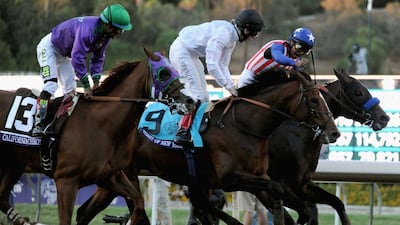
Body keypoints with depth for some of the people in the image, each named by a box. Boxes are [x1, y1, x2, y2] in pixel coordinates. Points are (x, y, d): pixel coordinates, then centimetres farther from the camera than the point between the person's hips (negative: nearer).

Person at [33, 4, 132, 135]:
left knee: (70, 89, 6)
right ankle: (38, 125, -28)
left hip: (63, 54, 10)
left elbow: (98, 58, 1)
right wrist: (86, 86, -35)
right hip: (49, 47, -10)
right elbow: (77, 58, -40)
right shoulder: (87, 29, -39)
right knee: (51, 85, -23)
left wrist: (96, 82, -11)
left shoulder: (106, 34, -10)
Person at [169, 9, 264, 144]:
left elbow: (223, 66, 9)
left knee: (203, 95, 10)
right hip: (181, 50, -11)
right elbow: (211, 66, -30)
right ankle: (183, 131, -16)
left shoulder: (232, 38, 5)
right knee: (196, 91, -16)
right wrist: (228, 86, -25)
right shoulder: (223, 33, -27)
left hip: (192, 54, 11)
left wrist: (232, 86, -5)